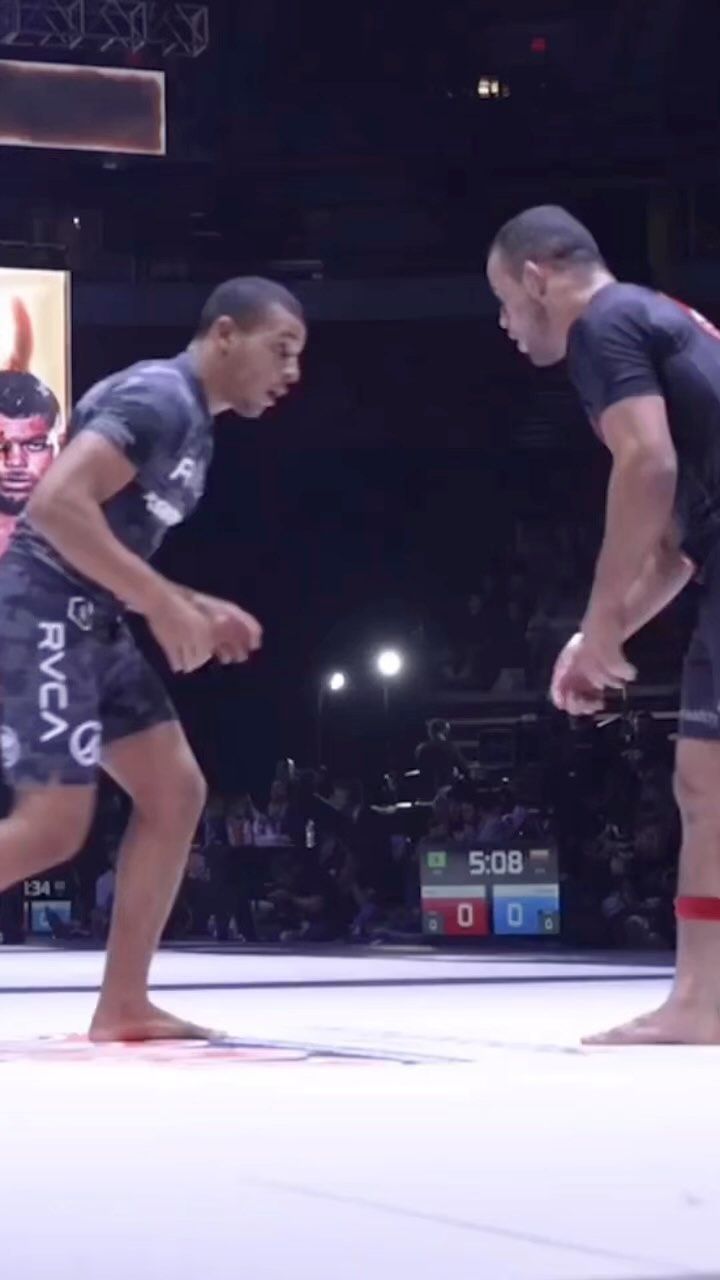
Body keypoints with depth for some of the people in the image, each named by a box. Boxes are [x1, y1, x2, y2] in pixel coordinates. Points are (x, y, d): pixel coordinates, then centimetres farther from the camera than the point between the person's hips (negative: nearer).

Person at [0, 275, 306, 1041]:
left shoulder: (191, 425, 19)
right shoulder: (158, 398, -14)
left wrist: (199, 610, 12)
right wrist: (163, 604, -22)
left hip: (88, 623, 10)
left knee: (175, 793, 7)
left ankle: (122, 1005, 9)